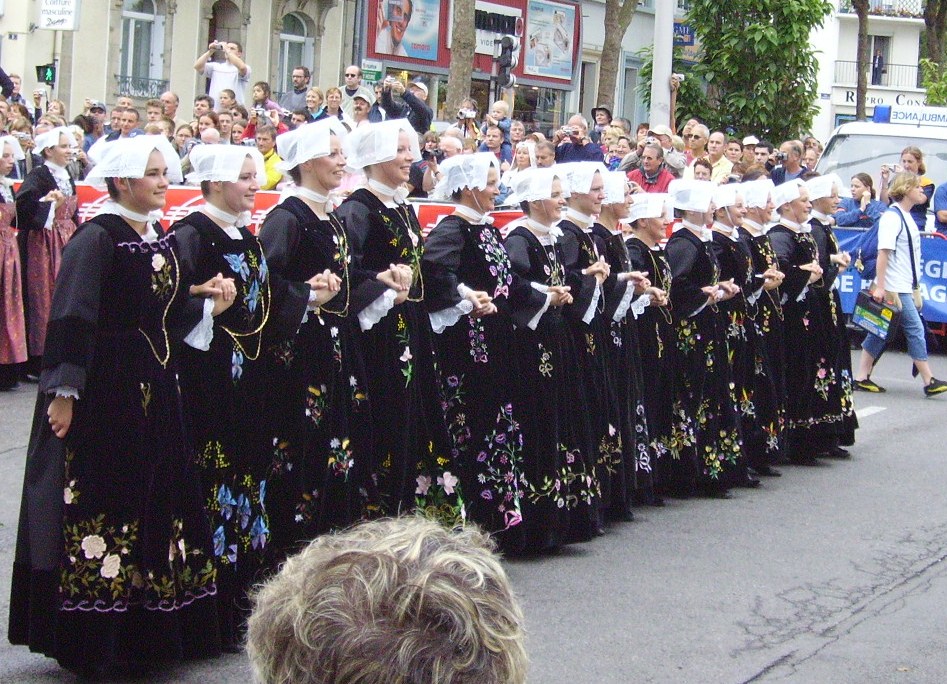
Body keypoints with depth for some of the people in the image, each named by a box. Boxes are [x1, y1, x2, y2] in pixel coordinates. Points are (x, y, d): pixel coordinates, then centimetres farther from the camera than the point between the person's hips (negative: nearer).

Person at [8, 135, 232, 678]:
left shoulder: (162, 240, 11)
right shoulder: (98, 237, -13)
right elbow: (71, 318, -19)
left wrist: (205, 303, 0)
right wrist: (64, 391, -22)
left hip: (154, 388, 8)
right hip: (104, 390, -8)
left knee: (155, 501, 10)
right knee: (102, 505, -3)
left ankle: (145, 630, 20)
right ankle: (98, 645, 5)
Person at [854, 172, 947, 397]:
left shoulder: (906, 217, 14)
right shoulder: (892, 216, -15)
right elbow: (883, 252, -20)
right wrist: (880, 286, -23)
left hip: (903, 287, 9)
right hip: (894, 287, -9)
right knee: (916, 330, -5)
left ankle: (862, 377, 12)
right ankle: (929, 382, 0)